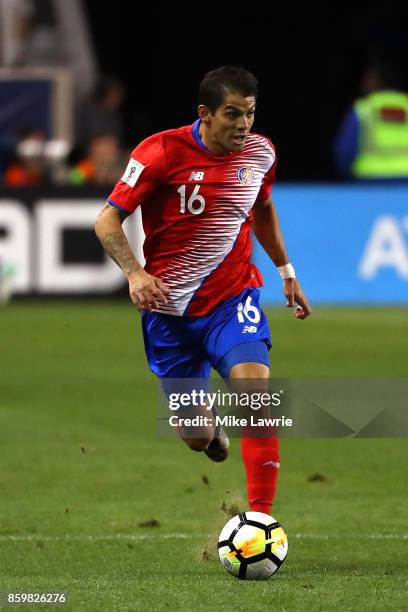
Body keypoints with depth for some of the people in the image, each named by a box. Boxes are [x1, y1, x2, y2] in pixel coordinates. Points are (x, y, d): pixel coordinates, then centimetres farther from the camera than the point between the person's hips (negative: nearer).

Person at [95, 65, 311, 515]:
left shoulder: (260, 153, -1)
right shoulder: (162, 152, -15)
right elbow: (107, 220, -12)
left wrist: (286, 272, 24)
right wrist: (134, 273, -28)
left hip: (233, 298, 2)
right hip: (170, 308, -2)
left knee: (255, 385, -28)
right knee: (196, 436, 7)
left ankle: (261, 517, -25)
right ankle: (209, 432, 49)